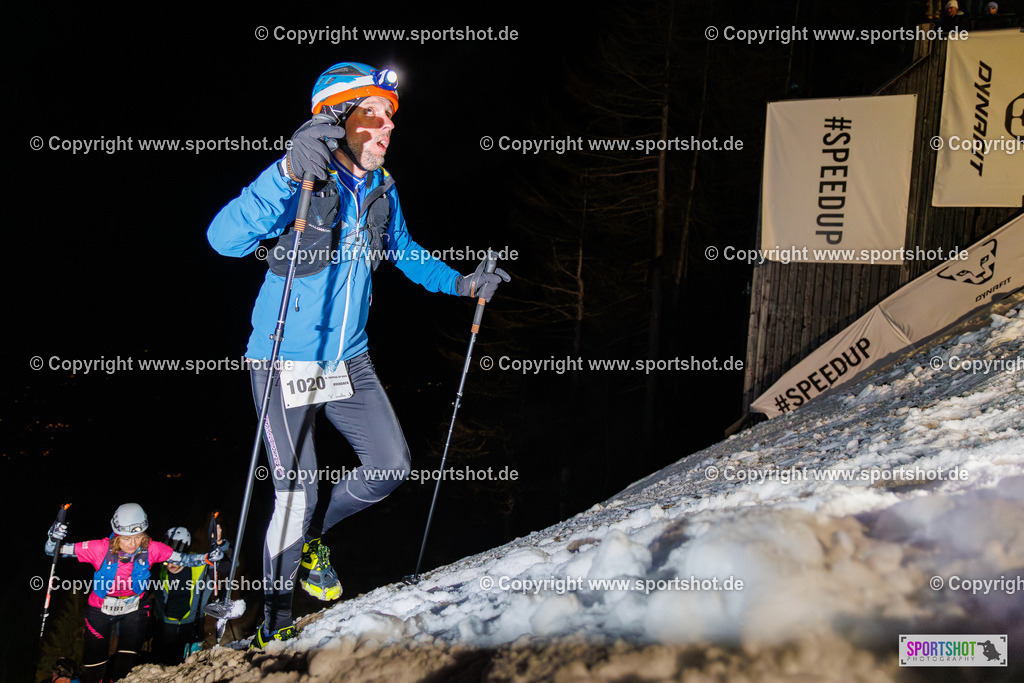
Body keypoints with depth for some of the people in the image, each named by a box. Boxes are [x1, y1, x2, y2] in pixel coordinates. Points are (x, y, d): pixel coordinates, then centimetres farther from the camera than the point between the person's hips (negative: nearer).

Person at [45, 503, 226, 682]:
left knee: (125, 667, -4)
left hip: (134, 609, 1)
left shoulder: (151, 549, -23)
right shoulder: (101, 549, -28)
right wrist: (54, 538, -43)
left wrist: (208, 557, -25)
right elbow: (53, 551, -21)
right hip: (100, 611, -1)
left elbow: (183, 559, -9)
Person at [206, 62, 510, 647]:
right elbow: (224, 239, -35)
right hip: (285, 362, -6)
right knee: (296, 498, -7)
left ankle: (312, 540, 33)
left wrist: (461, 283, 7)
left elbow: (404, 252, 21)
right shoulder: (300, 186, -19)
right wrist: (289, 172, -46)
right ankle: (276, 623, 16)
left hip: (348, 361, 7)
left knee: (393, 467, 7)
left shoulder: (381, 191, 2)